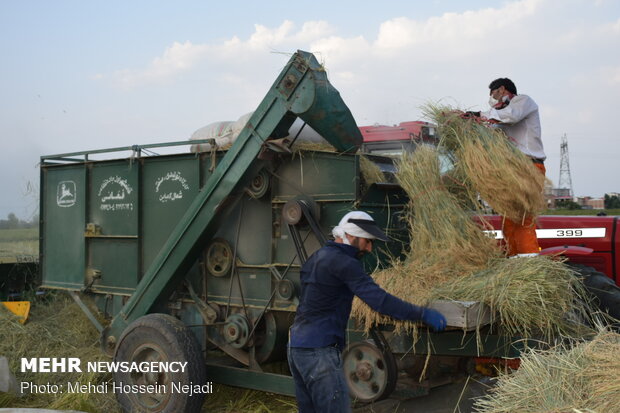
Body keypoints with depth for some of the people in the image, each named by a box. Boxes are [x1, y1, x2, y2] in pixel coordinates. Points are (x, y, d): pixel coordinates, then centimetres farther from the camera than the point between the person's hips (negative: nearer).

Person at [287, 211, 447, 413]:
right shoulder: (343, 263, -13)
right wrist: (423, 314, -19)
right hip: (319, 351, -10)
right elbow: (379, 300, -22)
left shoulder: (315, 258, 17)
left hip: (295, 347, 10)